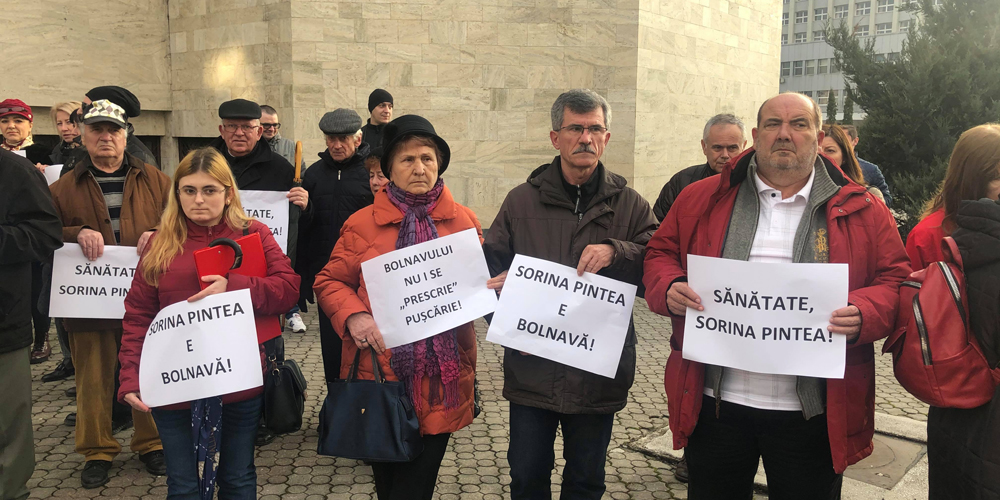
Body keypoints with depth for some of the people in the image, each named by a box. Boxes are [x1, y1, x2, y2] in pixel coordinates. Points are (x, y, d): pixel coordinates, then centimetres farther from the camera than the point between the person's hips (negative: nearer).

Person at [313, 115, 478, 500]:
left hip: (442, 376, 1)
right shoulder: (362, 223, 1)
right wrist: (353, 316, -13)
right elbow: (329, 281, 5)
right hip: (381, 370, -1)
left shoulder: (464, 221, 5)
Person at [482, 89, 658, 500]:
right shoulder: (522, 201, 3)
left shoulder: (629, 205, 2)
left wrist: (615, 251, -23)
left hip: (599, 371, 0)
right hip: (531, 370, 0)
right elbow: (491, 264, 4)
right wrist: (494, 288, -17)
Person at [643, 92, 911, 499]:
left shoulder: (862, 210, 3)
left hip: (812, 414, 0)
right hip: (715, 401, 1)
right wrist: (669, 288, -12)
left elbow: (894, 280, 3)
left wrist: (865, 315, -17)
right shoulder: (702, 199, 4)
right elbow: (661, 253, 10)